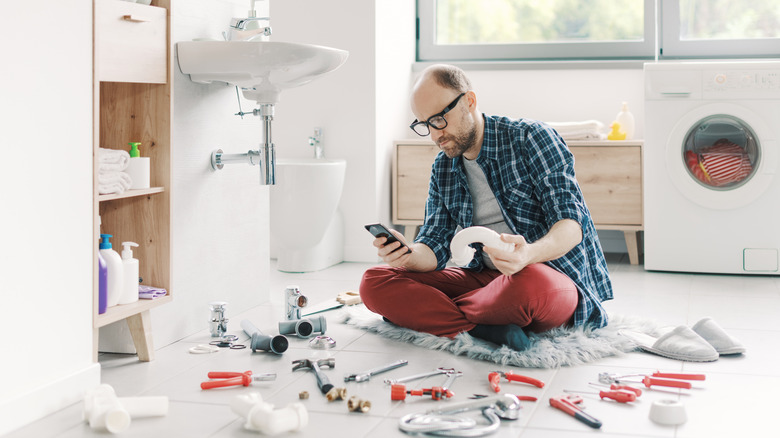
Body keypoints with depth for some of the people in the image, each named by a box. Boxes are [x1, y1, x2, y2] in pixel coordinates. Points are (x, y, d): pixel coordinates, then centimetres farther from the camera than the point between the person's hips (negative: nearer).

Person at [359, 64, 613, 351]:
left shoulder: (531, 137, -6)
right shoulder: (442, 169, 12)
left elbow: (572, 223, -15)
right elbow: (435, 246, 5)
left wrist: (530, 254, -38)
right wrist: (410, 256, -21)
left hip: (555, 276, -5)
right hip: (485, 279, 6)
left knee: (529, 284, -43)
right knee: (374, 282, -12)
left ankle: (437, 312, -15)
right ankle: (484, 329, -29)